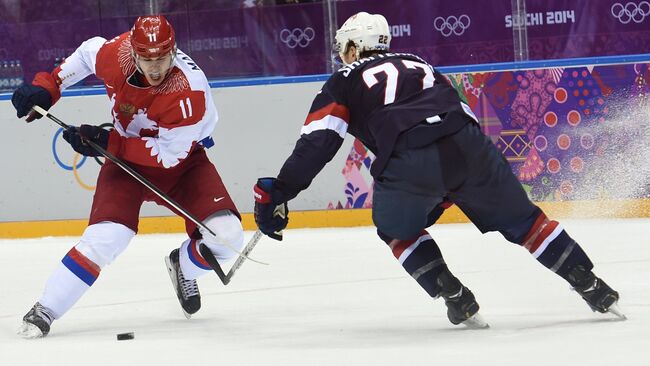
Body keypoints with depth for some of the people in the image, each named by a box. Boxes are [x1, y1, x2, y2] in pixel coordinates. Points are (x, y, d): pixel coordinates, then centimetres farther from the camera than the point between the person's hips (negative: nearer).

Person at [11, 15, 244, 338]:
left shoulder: (190, 90, -33)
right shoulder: (115, 54, -22)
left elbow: (169, 154, -26)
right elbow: (86, 53, 4)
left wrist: (106, 142, -27)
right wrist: (46, 86, -2)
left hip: (183, 158, -1)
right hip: (127, 158, 1)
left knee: (226, 236, -16)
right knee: (106, 236, -22)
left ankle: (184, 268, 19)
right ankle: (44, 311, -15)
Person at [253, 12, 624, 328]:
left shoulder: (345, 83, 20)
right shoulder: (419, 63, 34)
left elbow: (316, 143, 9)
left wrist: (278, 193, 10)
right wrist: (446, 193, 38)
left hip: (409, 163, -4)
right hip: (470, 149, 4)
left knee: (397, 230, 25)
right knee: (521, 220, 19)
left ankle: (457, 299, 13)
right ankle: (592, 287, 14)